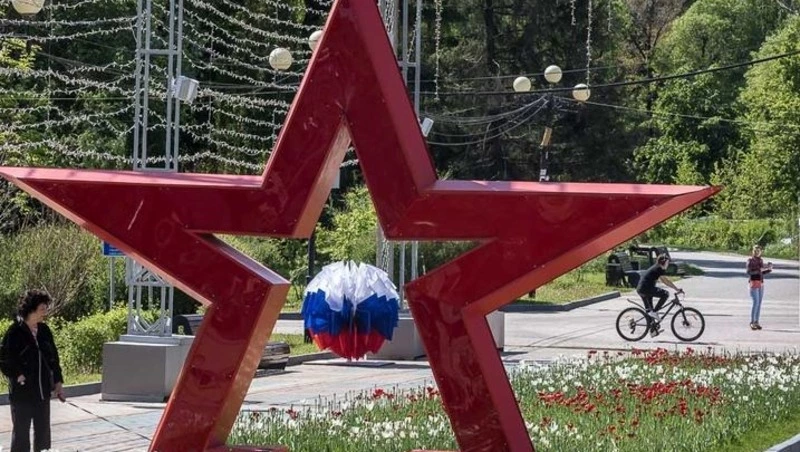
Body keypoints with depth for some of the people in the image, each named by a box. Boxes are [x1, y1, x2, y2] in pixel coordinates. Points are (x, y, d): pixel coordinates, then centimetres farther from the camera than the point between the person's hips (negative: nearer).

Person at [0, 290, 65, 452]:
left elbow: (53, 358, 13)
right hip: (22, 392, -6)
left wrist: (58, 381, 10)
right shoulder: (15, 332, -12)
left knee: (43, 431, 12)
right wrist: (18, 376, -16)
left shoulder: (44, 330, 5)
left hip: (43, 391, 6)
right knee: (21, 432, 1)